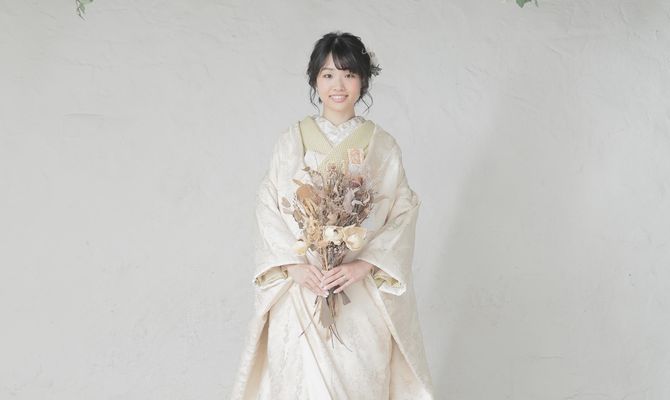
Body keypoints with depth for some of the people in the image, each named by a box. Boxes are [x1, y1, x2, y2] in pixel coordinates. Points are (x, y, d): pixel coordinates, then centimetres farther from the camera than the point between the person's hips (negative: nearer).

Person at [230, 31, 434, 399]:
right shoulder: (291, 141, 2)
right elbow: (268, 209, 0)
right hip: (299, 288, 0)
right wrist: (294, 265, -13)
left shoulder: (382, 145, 2)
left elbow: (403, 213, -3)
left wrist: (363, 264, -15)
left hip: (364, 293, 0)